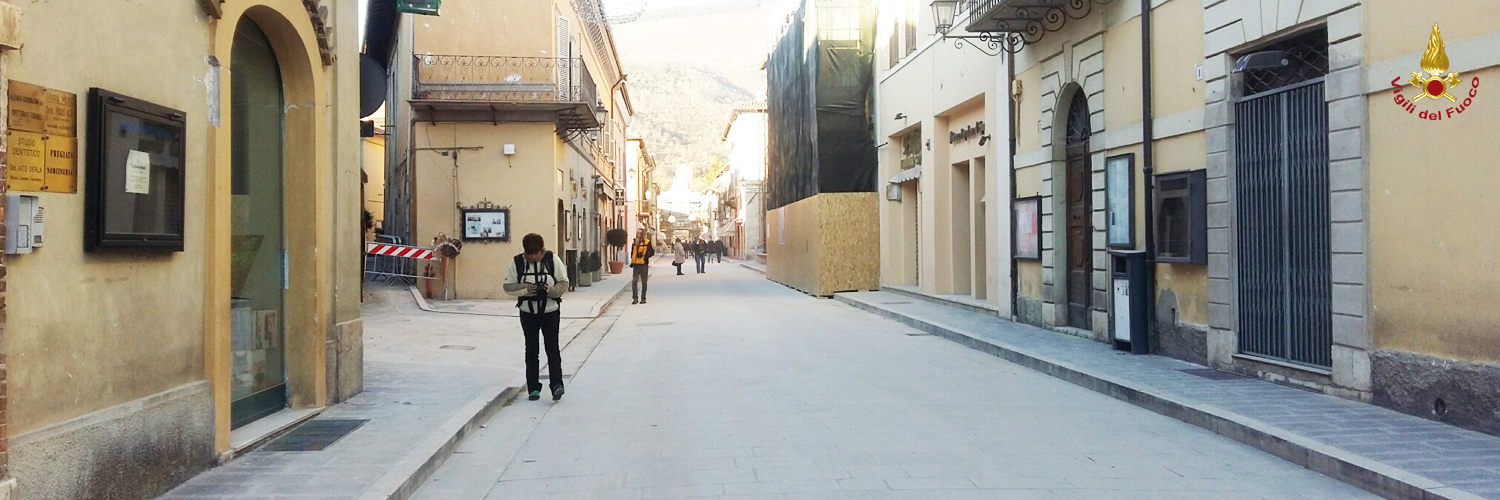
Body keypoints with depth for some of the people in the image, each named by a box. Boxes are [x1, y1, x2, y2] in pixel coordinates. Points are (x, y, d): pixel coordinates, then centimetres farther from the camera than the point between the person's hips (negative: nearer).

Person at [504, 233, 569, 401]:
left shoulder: (552, 259, -6)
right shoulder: (517, 262, -4)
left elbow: (564, 283, -3)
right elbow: (508, 285, -2)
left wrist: (551, 290, -23)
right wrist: (525, 288, -19)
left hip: (550, 311, -2)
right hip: (528, 312, 2)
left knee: (552, 348, -5)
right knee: (531, 350, 7)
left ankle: (556, 384, -5)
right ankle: (533, 388, 14)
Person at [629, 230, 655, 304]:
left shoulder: (647, 242, -5)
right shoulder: (634, 242, 12)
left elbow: (652, 252, -8)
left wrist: (645, 256, -20)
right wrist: (632, 261, 13)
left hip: (643, 264, -5)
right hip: (635, 264, 5)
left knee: (643, 282, 4)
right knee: (634, 281, -3)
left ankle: (643, 298, 13)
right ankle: (635, 298, 0)